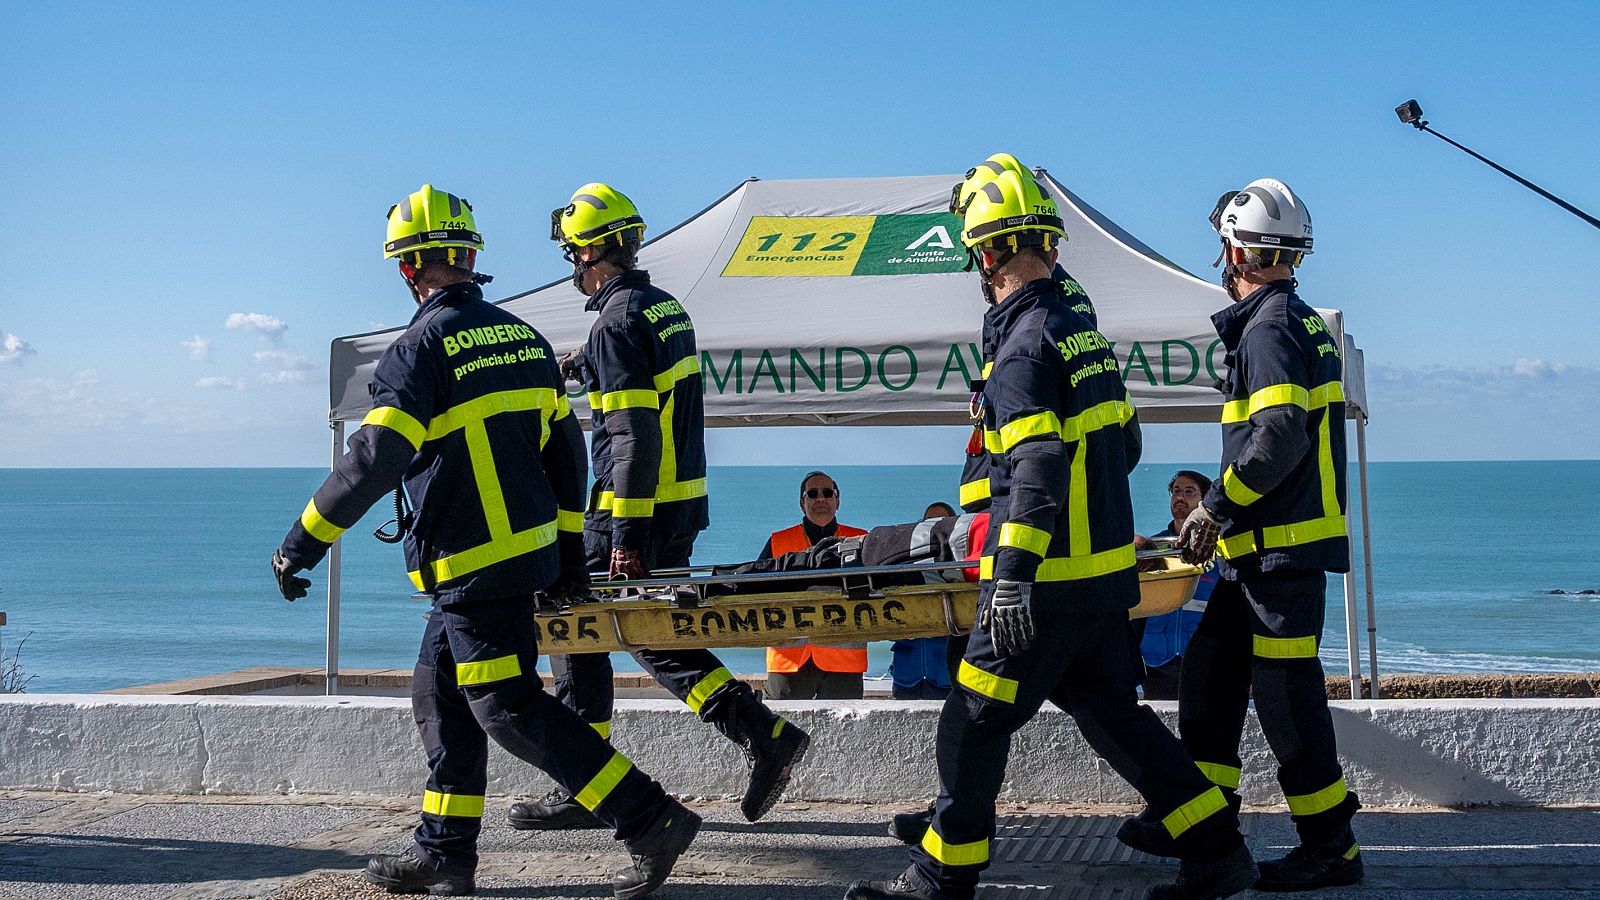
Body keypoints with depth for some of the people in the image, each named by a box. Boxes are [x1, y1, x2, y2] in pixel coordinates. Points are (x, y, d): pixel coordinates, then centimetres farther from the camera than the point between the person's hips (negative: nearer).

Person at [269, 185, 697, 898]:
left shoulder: (421, 348, -14)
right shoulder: (523, 337, 11)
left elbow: (373, 460, -22)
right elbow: (565, 450, 14)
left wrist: (303, 543, -14)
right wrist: (567, 554, 20)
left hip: (473, 565, -9)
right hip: (529, 548, 9)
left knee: (508, 706, -4)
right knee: (441, 695, 16)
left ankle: (650, 820, -7)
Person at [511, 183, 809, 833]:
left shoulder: (617, 321, -15)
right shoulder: (667, 307, 13)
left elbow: (634, 435, -21)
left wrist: (626, 534, -21)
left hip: (631, 508, -9)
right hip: (682, 504, 9)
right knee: (654, 635, 15)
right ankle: (766, 735, 6)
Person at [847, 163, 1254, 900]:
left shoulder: (1025, 342, -15)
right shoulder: (1081, 332, 14)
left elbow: (1040, 466, -24)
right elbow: (1121, 446, 22)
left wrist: (1013, 574, -27)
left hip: (1053, 580, -9)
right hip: (1107, 570, 9)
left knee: (973, 721, 1)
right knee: (1111, 711, 16)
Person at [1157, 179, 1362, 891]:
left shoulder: (1270, 327, -14)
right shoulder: (1301, 321, 18)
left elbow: (1281, 436, -25)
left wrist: (1215, 508, -16)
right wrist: (1224, 513, 21)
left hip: (1283, 547, -11)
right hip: (1265, 545, 11)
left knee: (1285, 695, -6)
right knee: (1209, 671, 14)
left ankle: (1331, 848, 1)